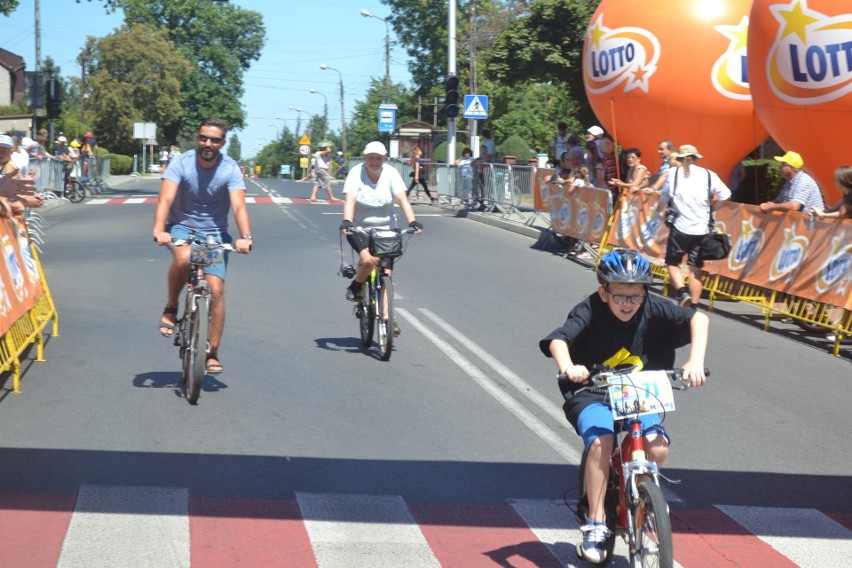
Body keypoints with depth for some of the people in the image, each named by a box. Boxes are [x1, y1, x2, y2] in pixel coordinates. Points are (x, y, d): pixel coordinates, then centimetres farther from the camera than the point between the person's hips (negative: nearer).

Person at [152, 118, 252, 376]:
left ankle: (213, 354, 1)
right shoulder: (181, 163, -15)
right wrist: (159, 231, -44)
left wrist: (245, 236, -44)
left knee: (216, 290, -12)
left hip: (215, 232, 1)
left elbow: (239, 206, -25)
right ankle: (171, 308, -10)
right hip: (182, 226, -1)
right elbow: (166, 199, -26)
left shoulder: (230, 169, -13)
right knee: (183, 258, -36)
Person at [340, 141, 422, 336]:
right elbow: (349, 200, -23)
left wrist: (412, 221, -31)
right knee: (368, 260, -30)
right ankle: (355, 288, 0)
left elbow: (402, 199, -15)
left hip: (384, 230, 2)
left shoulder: (391, 173, -6)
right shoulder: (356, 173, -11)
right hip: (359, 229, -2)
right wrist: (346, 221, -40)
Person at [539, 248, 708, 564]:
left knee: (658, 444, -22)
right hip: (592, 394, -3)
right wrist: (567, 367, -50)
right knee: (601, 440, -31)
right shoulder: (589, 312, -15)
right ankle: (596, 525, -20)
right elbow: (558, 340, -28)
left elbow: (698, 319, -11)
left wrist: (695, 362, -26)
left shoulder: (653, 309, -8)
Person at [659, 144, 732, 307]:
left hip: (680, 227, -2)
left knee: (672, 263, 13)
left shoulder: (673, 173, 0)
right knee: (695, 269, 8)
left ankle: (682, 292, -10)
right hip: (701, 230, 2)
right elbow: (725, 196, 4)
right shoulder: (708, 175, 2)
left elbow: (663, 199, 6)